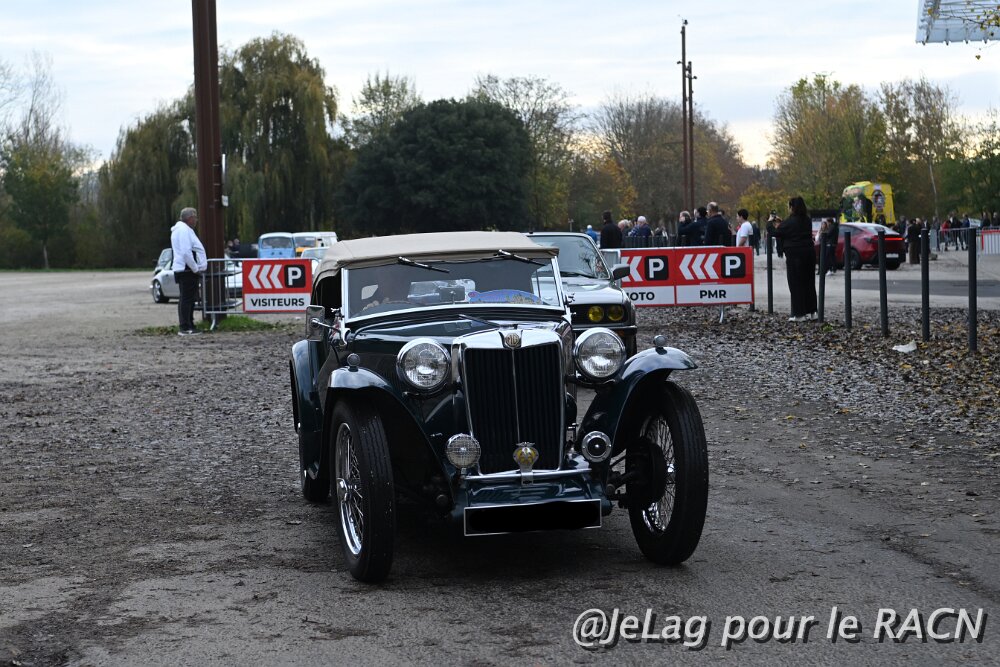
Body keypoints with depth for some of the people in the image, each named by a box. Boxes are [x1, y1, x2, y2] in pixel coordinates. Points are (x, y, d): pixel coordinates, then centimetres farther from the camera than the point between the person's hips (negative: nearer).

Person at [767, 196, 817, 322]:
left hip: (795, 255, -7)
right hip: (809, 254, 7)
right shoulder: (807, 221, 7)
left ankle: (799, 314, -3)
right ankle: (811, 311, 17)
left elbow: (775, 233, -8)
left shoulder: (790, 222, -14)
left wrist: (770, 224, 10)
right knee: (809, 283, 13)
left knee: (796, 285, -2)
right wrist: (781, 223, 20)